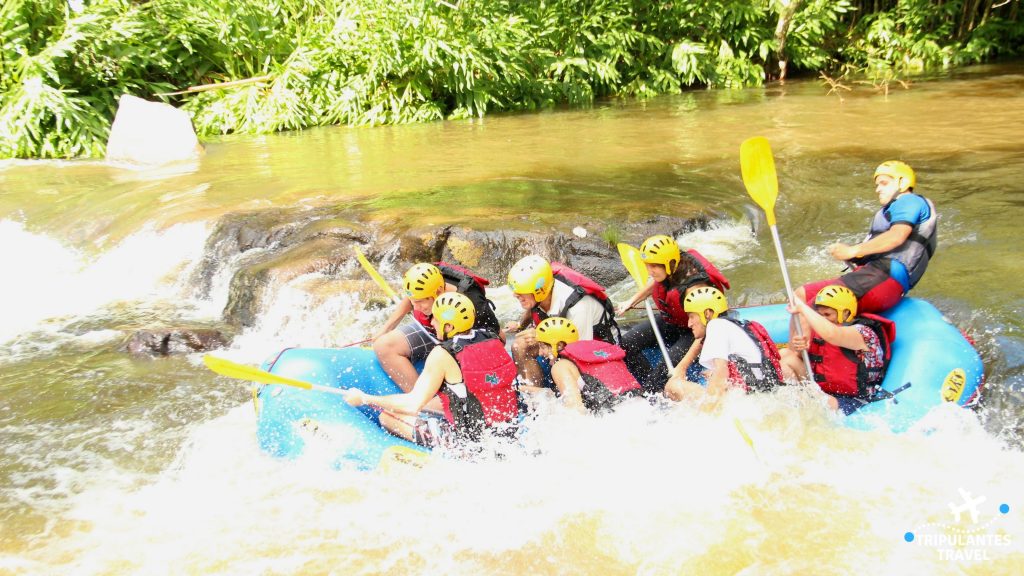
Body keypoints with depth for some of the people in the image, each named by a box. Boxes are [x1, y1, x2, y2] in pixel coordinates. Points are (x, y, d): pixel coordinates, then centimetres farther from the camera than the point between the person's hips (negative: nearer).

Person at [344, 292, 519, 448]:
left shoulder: (442, 354, -16)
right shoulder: (493, 339, 2)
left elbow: (413, 405, -17)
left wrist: (364, 399, -8)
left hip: (470, 443, -7)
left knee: (387, 416, 0)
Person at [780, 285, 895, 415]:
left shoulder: (863, 333, -16)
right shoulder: (822, 329, 4)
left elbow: (832, 335, -38)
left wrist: (802, 307, -29)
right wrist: (797, 346, -16)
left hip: (847, 400, -7)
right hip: (820, 390, 7)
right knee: (785, 356, -7)